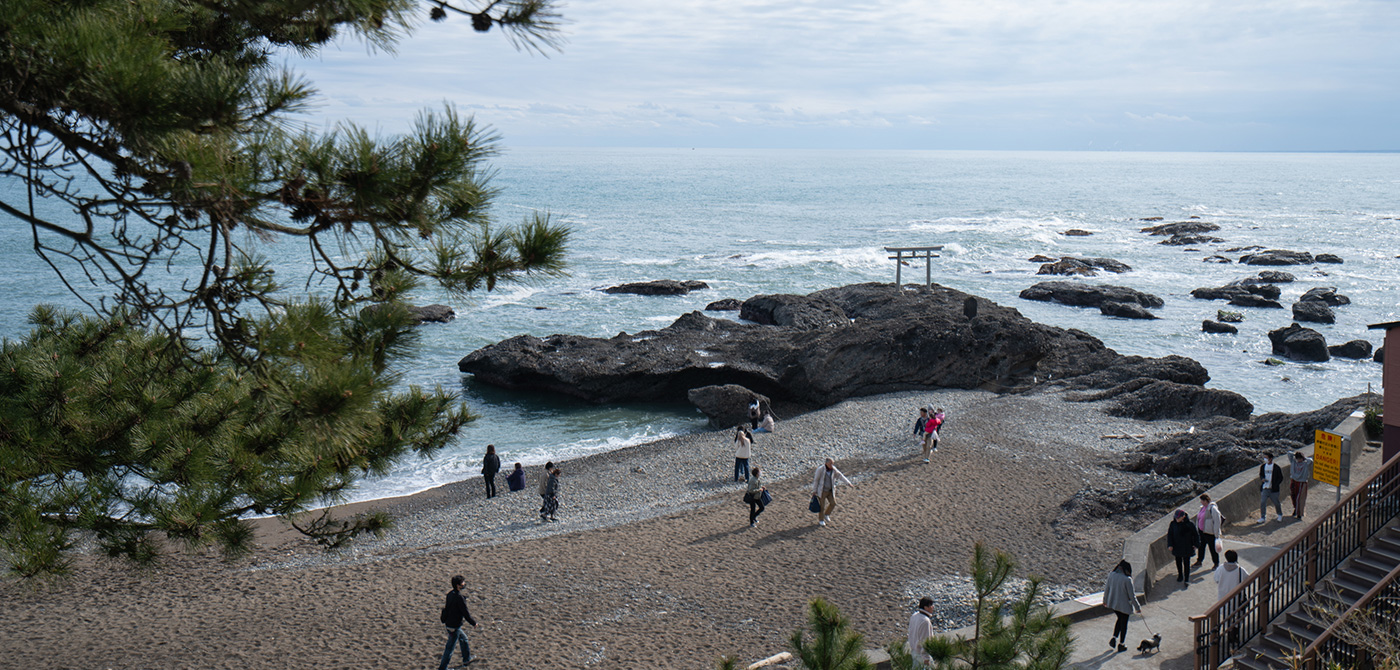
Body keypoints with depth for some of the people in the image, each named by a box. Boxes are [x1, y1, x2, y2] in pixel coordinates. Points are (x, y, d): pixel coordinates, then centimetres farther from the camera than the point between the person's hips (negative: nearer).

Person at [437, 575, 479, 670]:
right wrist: (474, 623, -7)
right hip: (454, 626, -9)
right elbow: (466, 613, -21)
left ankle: (466, 659, 41)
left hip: (448, 622, 9)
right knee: (450, 647, 5)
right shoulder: (459, 598, -27)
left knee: (464, 638, 26)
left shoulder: (450, 594, -1)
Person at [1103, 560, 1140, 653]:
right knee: (1124, 624, 15)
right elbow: (1132, 596, -18)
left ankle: (1114, 638, 20)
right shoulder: (1127, 579, -25)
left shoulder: (1111, 575, -8)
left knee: (1120, 620, 29)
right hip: (1124, 605, -5)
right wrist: (1138, 608, -5)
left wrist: (1105, 600, 21)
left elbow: (1107, 589, 5)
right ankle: (1121, 645, 27)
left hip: (1113, 603, 5)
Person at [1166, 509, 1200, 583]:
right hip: (1177, 547, 3)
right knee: (1178, 562, 15)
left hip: (1187, 548, -3)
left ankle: (1186, 578, 15)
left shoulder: (1189, 524, -15)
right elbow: (1169, 534, 0)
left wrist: (1195, 544, -3)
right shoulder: (1173, 524, -9)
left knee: (1186, 562, 3)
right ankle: (1180, 575, 36)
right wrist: (1170, 545, -7)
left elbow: (1196, 535, -1)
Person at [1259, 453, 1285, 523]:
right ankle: (1263, 517, 3)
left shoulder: (1276, 467, -7)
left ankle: (1280, 515, 33)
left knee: (1276, 503, 10)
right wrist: (1262, 479, -7)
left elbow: (1280, 478, -3)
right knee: (1262, 503, -5)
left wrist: (1274, 485, -14)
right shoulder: (1262, 467, 6)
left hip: (1273, 489, -3)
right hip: (1264, 488, 3)